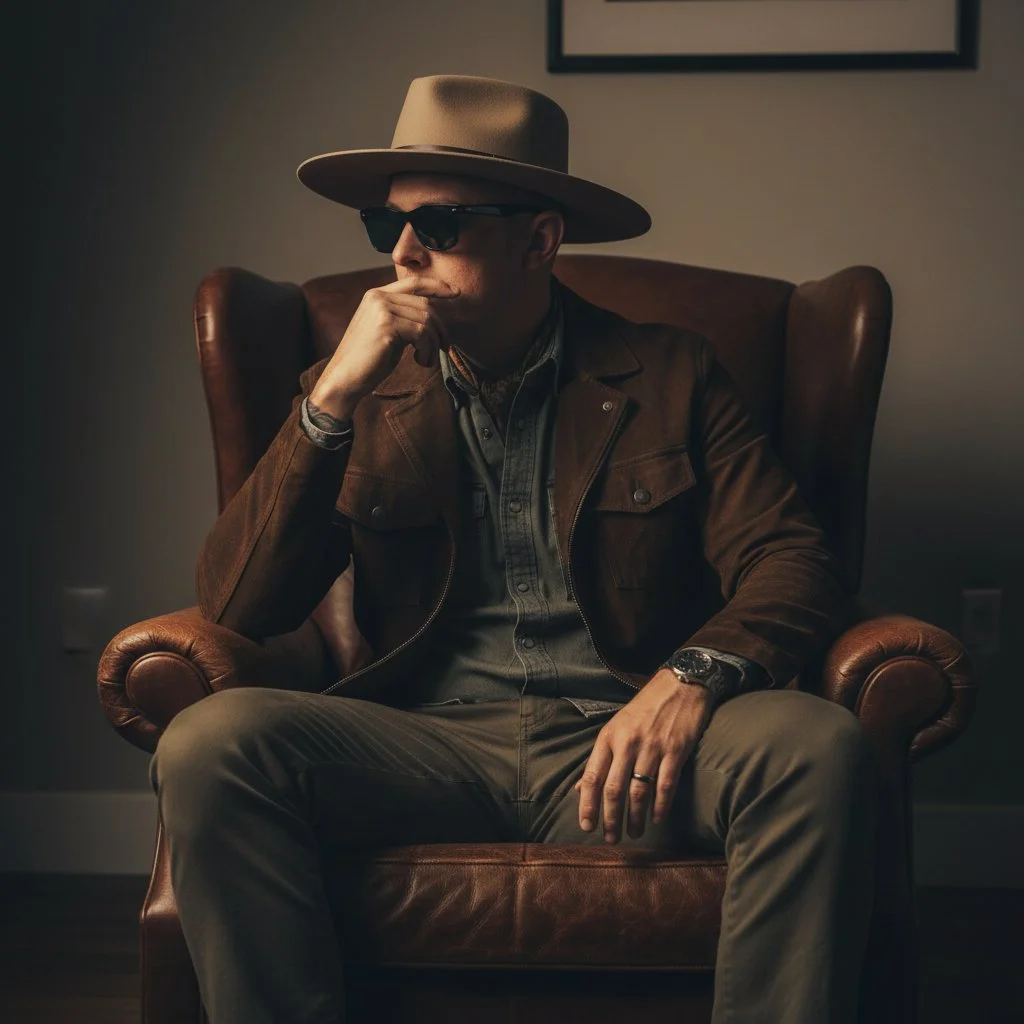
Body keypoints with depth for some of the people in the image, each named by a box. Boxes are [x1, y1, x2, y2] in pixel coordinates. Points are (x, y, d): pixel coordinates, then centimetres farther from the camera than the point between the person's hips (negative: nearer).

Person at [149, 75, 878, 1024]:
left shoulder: (668, 374, 10)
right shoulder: (360, 392, 13)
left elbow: (795, 564, 0)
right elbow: (233, 606, 3)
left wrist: (694, 676, -22)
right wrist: (334, 398, -8)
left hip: (619, 747, 0)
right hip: (428, 745, 1)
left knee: (818, 747, -31)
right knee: (210, 741, -27)